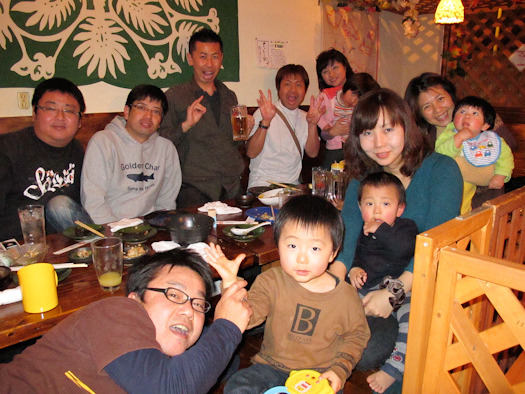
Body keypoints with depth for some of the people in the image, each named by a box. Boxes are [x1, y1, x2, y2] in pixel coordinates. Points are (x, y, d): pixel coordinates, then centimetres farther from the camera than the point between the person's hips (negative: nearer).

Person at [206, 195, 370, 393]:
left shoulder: (346, 296, -9)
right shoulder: (272, 282, -8)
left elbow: (356, 335, 6)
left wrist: (339, 371, -7)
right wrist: (230, 283, -35)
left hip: (319, 374, 0)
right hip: (272, 367, 1)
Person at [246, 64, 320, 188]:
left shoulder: (305, 117, 14)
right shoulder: (263, 114, -1)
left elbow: (312, 153, 2)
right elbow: (251, 153, -13)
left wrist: (312, 124, -12)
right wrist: (265, 122, -25)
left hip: (293, 186, 5)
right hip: (262, 185, -5)